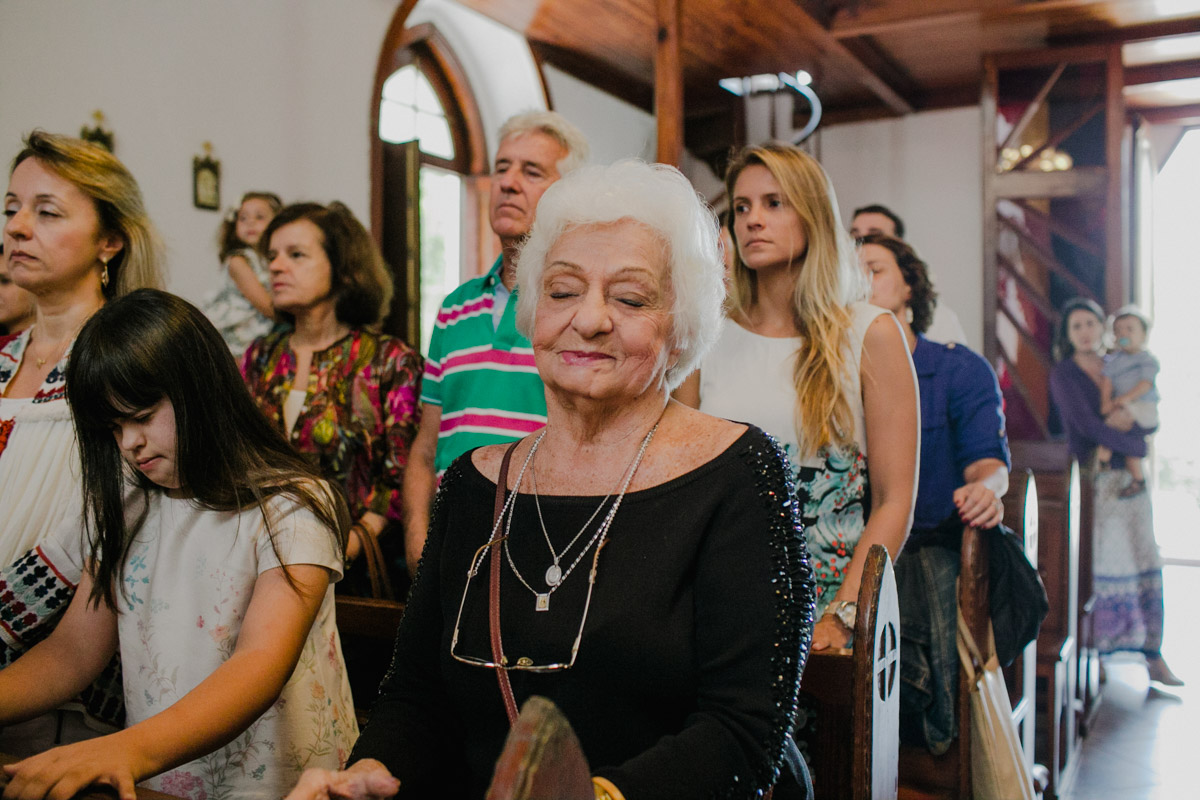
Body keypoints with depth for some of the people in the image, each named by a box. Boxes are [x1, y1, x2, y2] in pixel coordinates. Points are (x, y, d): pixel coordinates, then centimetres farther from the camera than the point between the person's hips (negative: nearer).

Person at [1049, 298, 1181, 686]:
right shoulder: (1063, 374, -3)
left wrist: (1132, 421, -11)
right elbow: (1086, 425, -13)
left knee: (1145, 562, 3)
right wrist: (1137, 446, -11)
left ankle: (1153, 654, 9)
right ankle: (1096, 655, 4)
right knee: (1105, 563, -5)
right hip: (1094, 475, -5)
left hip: (1130, 475, 5)